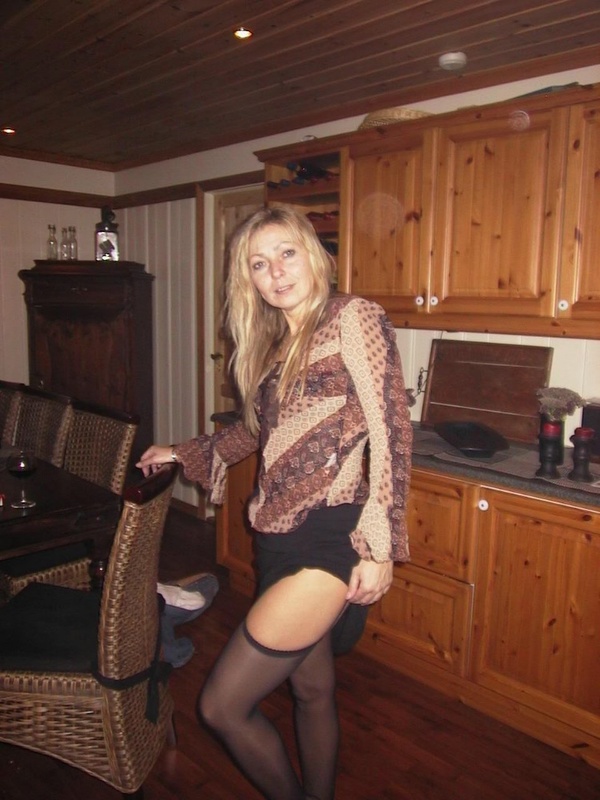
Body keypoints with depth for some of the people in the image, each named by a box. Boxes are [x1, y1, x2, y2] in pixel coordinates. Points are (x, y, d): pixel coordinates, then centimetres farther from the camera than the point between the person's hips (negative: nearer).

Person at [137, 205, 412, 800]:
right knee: (312, 688, 20)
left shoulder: (353, 317, -8)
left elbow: (390, 431, -13)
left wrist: (379, 547, -16)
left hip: (328, 537, -7)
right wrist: (184, 454, 35)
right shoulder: (269, 342, 14)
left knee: (221, 706, -1)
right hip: (279, 537, 7)